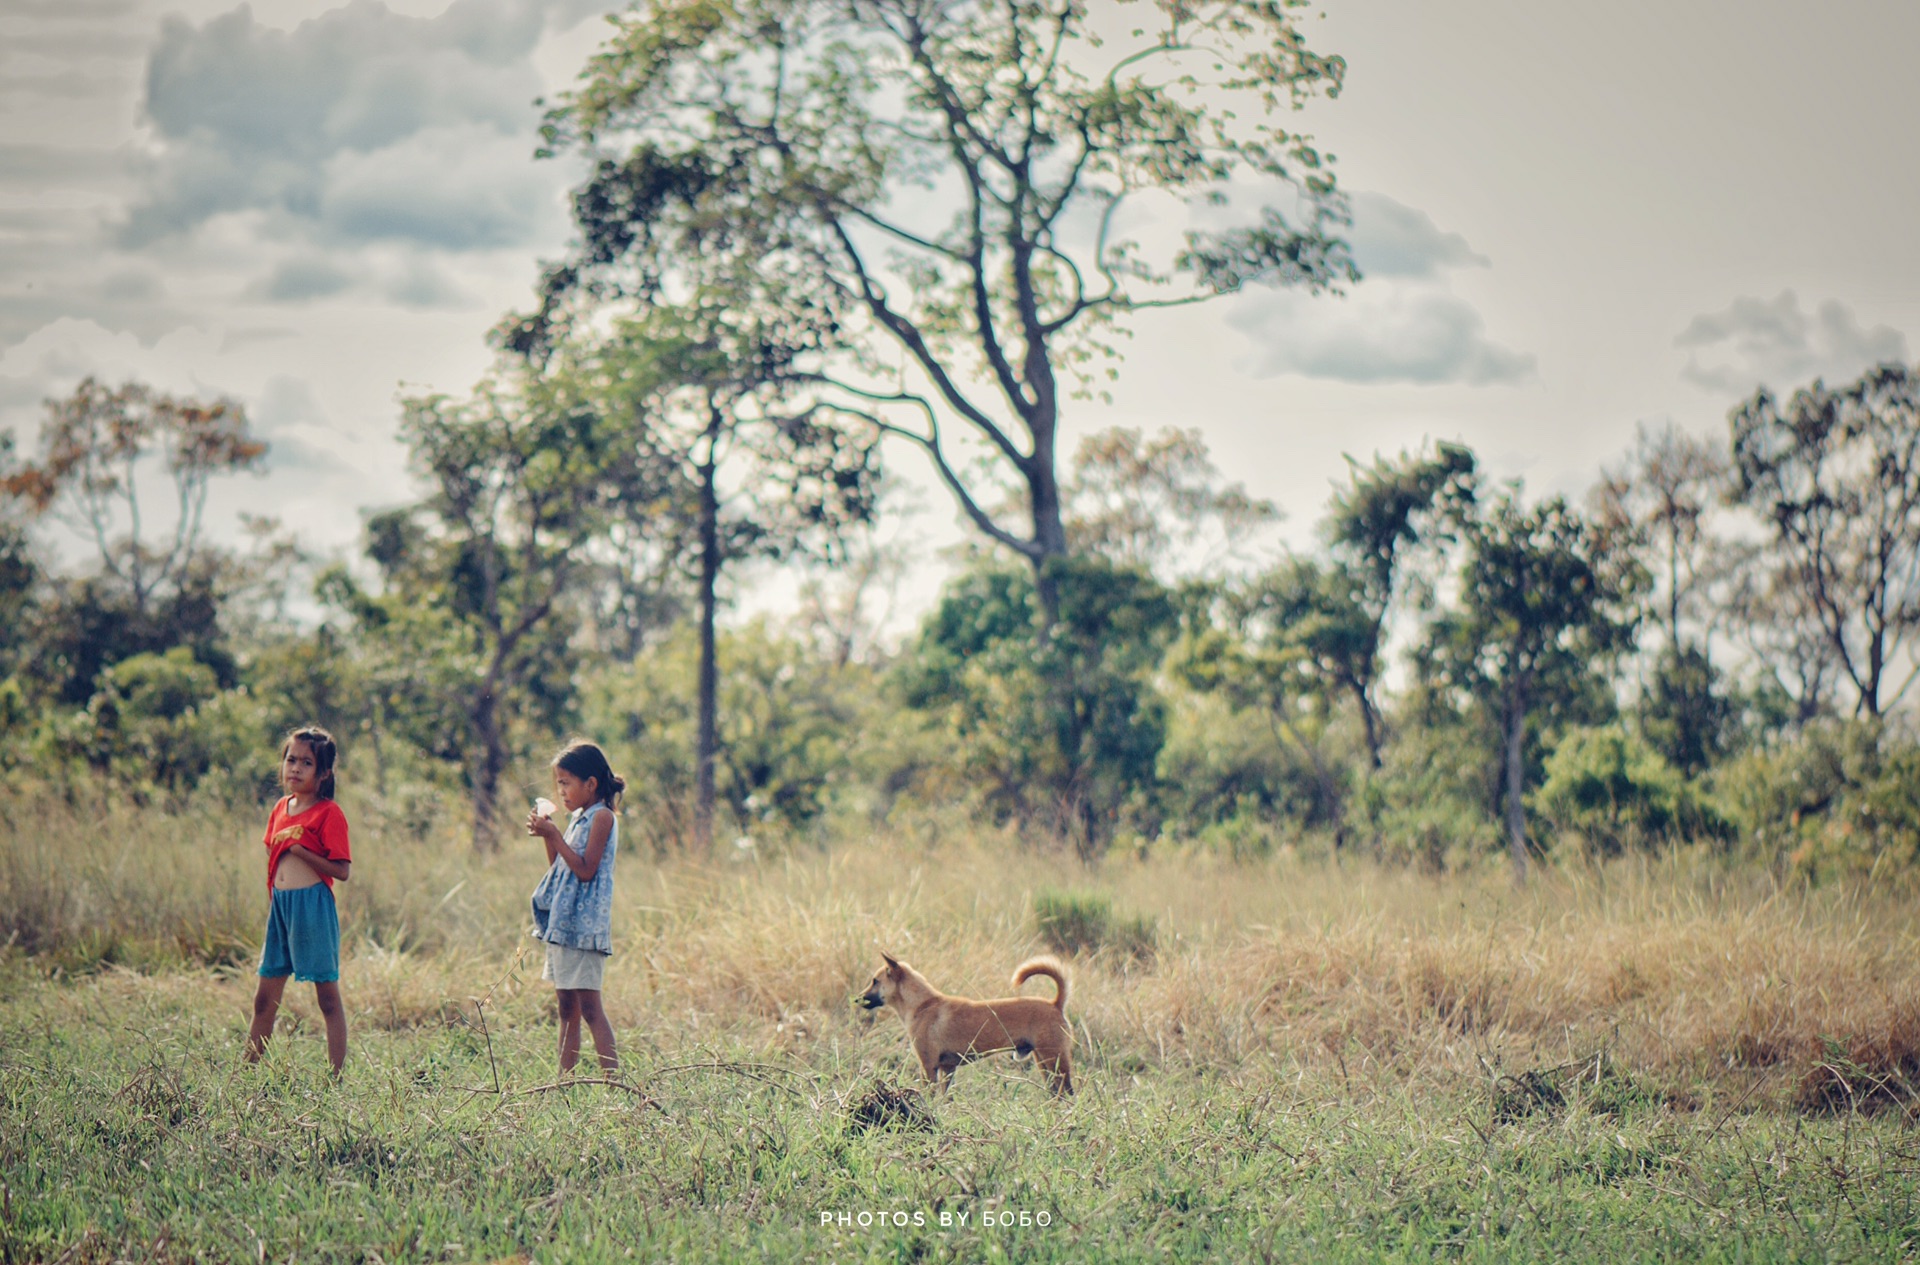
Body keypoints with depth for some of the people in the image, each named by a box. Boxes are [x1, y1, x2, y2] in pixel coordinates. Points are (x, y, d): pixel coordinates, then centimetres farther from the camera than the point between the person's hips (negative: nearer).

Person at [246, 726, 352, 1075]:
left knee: (327, 997, -2)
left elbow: (342, 870, -14)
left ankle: (336, 1075, 0)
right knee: (265, 999, 11)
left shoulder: (329, 813, -9)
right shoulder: (281, 809, 12)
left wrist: (300, 850, -18)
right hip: (279, 903, 7)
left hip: (313, 904, -7)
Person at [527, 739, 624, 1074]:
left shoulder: (601, 817, -9)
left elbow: (585, 870, -18)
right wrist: (546, 836, 7)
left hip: (584, 923, -9)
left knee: (589, 1007, -12)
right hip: (562, 921, 9)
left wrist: (555, 835, -15)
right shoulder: (578, 818, 17)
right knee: (566, 1008, 9)